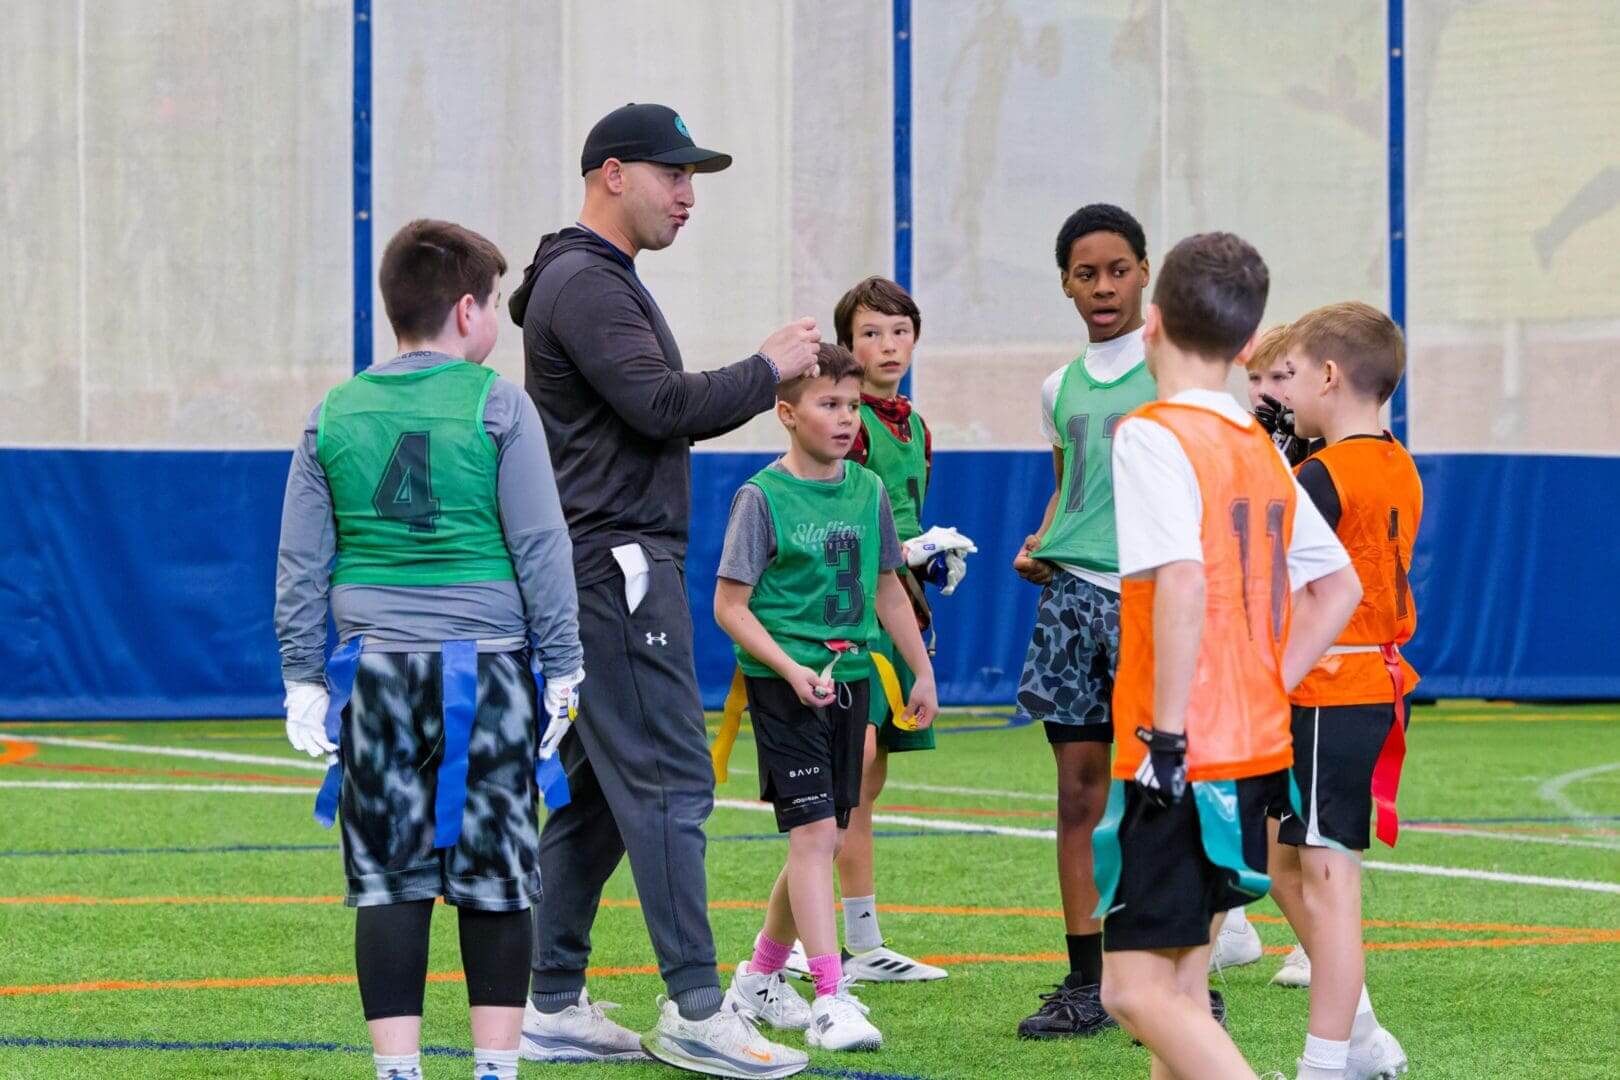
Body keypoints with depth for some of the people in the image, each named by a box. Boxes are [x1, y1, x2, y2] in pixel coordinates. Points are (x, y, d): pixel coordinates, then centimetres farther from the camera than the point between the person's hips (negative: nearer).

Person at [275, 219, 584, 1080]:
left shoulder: (334, 415, 6)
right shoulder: (497, 406, -3)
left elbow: (300, 563, 9)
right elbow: (541, 548, -2)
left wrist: (303, 677, 15)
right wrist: (563, 667, 5)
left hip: (376, 672, 2)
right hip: (487, 670, -2)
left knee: (389, 880, 3)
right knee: (493, 879, 3)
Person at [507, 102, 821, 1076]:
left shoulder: (609, 282, 22)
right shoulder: (584, 284, -12)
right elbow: (662, 408, -21)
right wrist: (768, 369, -10)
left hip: (621, 565, 11)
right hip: (617, 563, -11)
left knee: (599, 787, 10)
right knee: (669, 780, -11)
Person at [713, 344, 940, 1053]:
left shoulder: (868, 491, 8)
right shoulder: (763, 497, -10)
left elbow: (888, 590, 19)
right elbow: (729, 604, -9)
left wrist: (923, 672, 19)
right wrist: (790, 669, -19)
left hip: (849, 680, 6)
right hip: (782, 683, -6)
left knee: (824, 839, 11)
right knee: (813, 834, -13)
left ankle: (760, 979, 28)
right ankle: (831, 1001, -16)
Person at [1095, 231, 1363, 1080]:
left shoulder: (1153, 435, -12)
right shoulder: (1262, 451, 12)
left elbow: (1183, 581, -24)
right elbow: (1338, 587, 18)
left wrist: (1168, 732, -20)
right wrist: (1265, 690, 14)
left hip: (1183, 761, -8)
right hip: (1258, 751, 8)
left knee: (1137, 988, -8)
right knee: (1177, 983, 15)